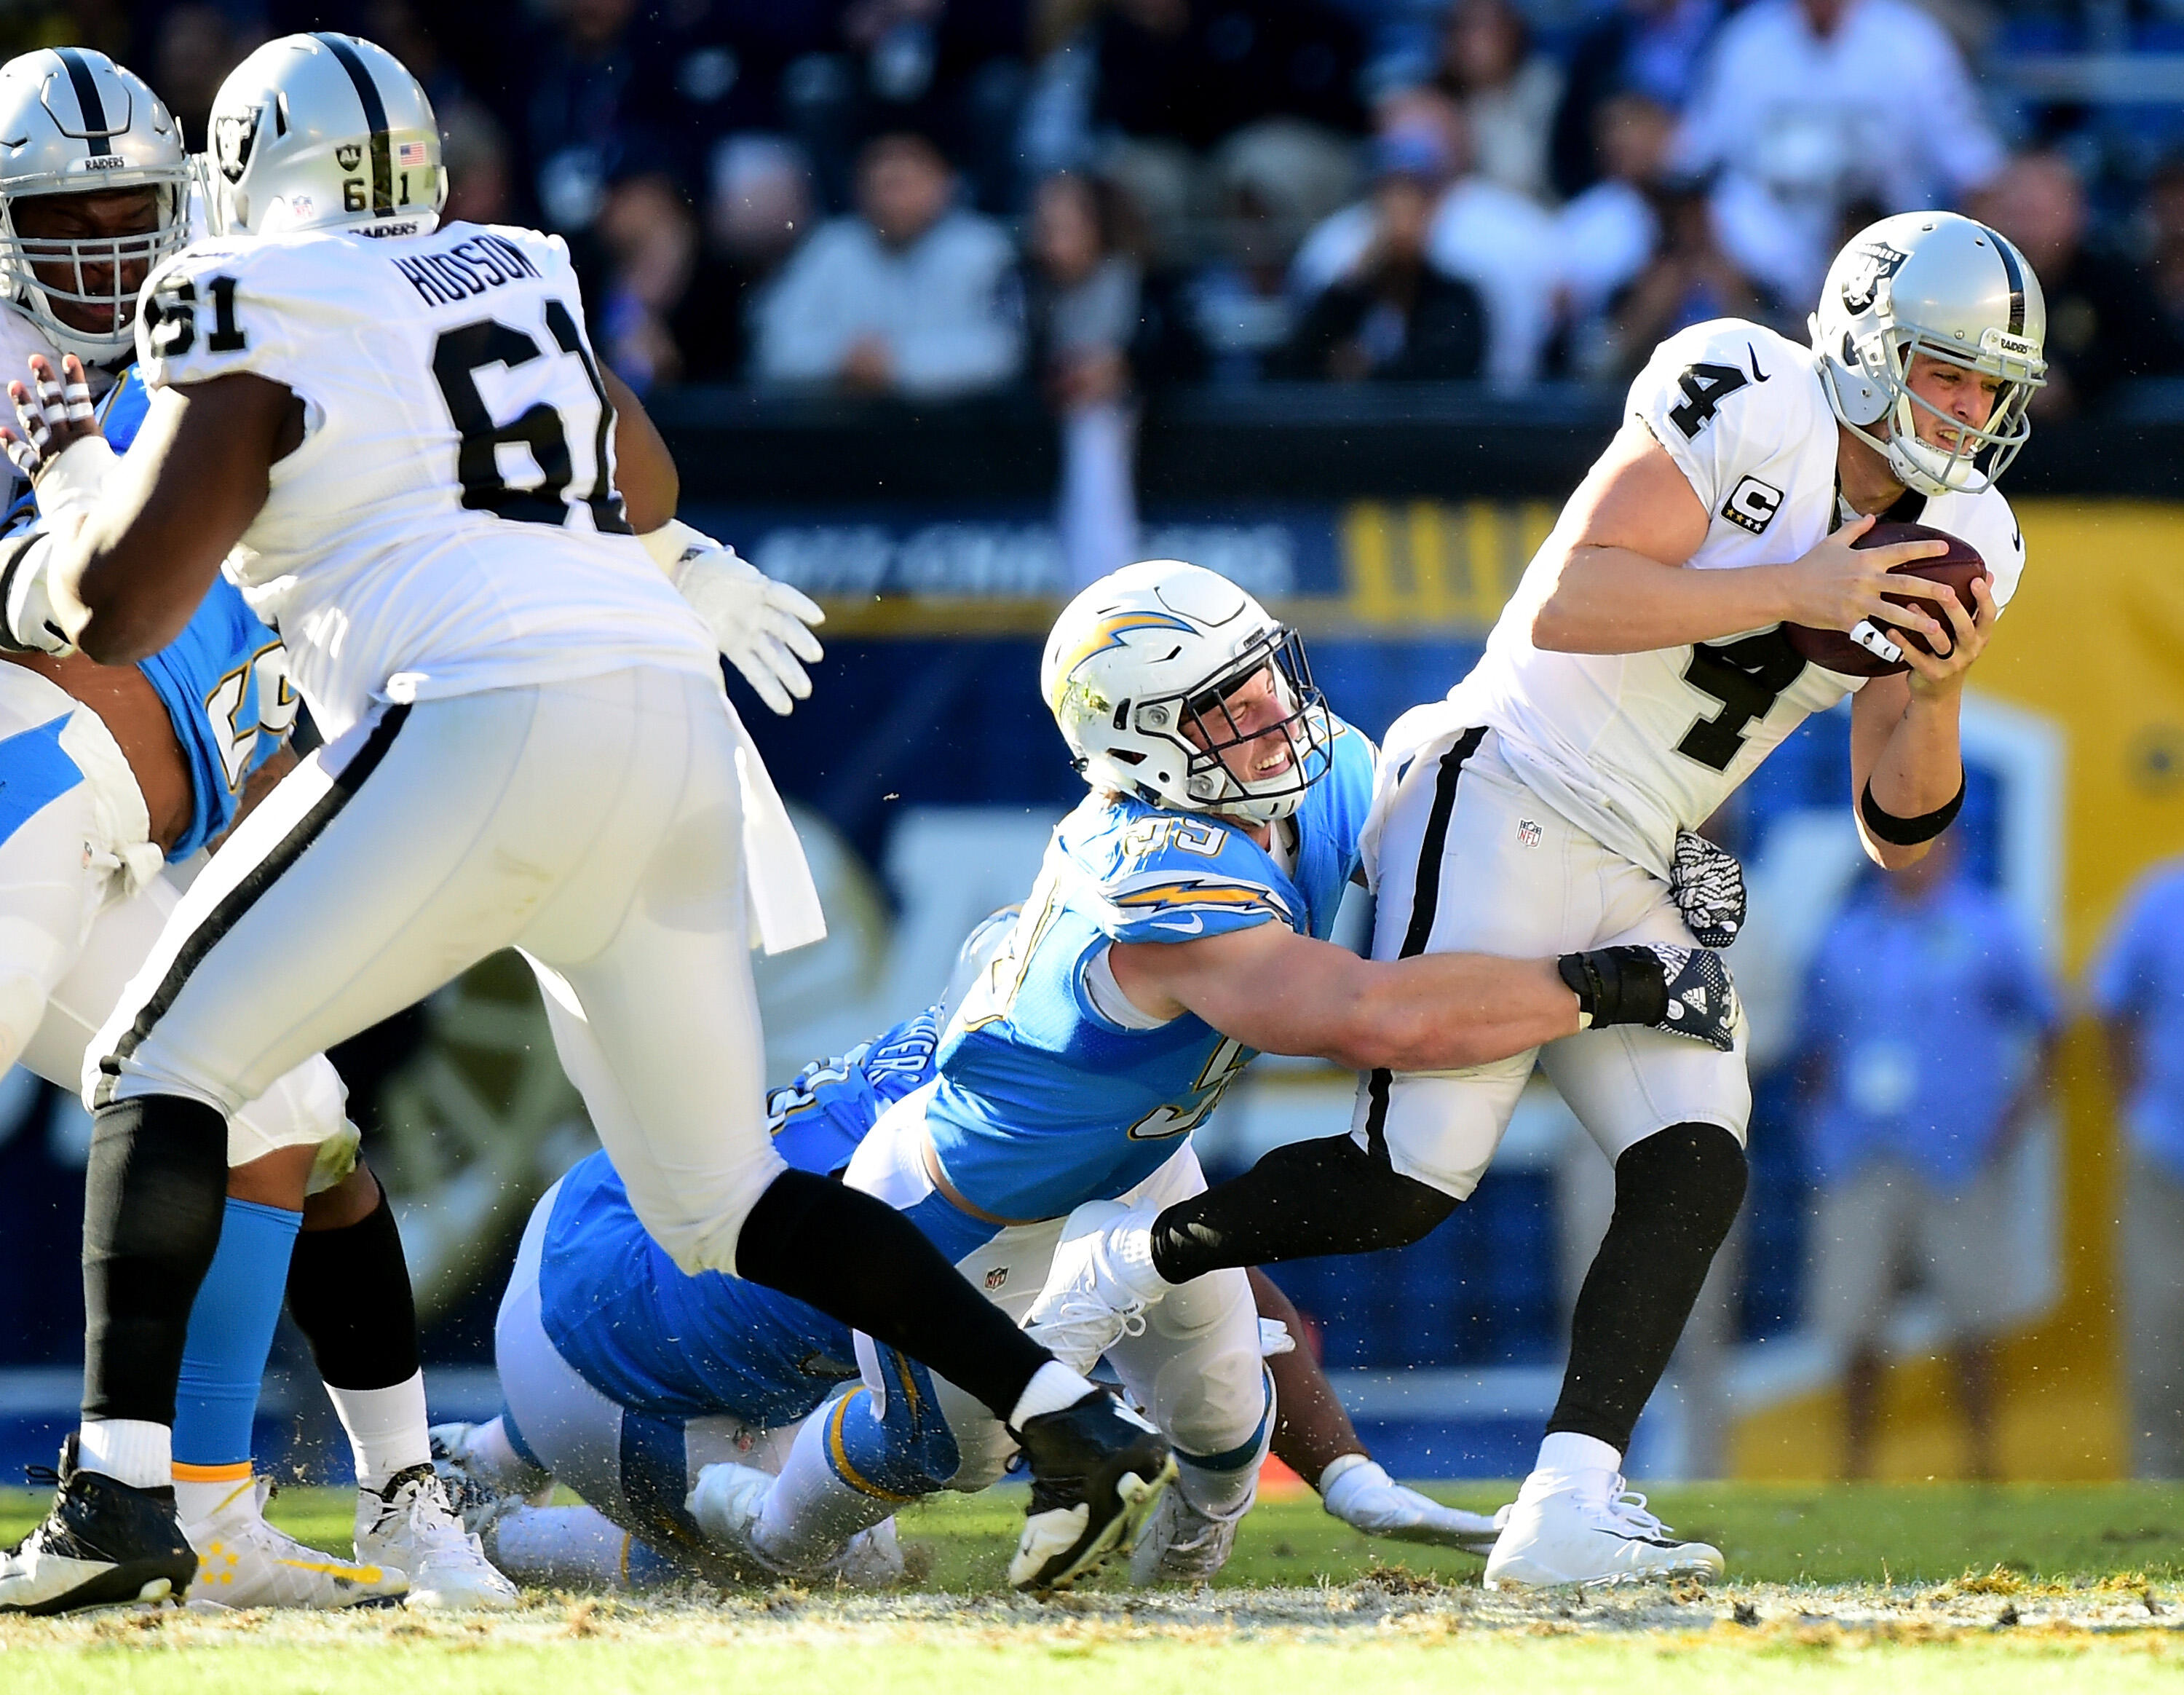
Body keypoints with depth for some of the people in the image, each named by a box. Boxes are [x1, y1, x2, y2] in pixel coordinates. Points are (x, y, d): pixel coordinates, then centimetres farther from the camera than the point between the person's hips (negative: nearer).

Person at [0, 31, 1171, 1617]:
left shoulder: (262, 330, 2)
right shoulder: (514, 278, 22)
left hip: (489, 714, -7)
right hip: (669, 718, 7)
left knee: (162, 1065, 3)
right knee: (718, 1199, 15)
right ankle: (1069, 1415, 2)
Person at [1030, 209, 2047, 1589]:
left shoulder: (1961, 541, 8)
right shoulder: (1743, 400, -12)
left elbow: (1898, 836, 9)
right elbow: (1565, 605, -21)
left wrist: (1937, 693, -10)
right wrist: (1793, 593, -25)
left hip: (1639, 881, 7)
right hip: (1503, 802, -7)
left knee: (1697, 1173, -14)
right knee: (1411, 1177, -16)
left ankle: (1573, 1504, -20)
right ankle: (1118, 1266, 6)